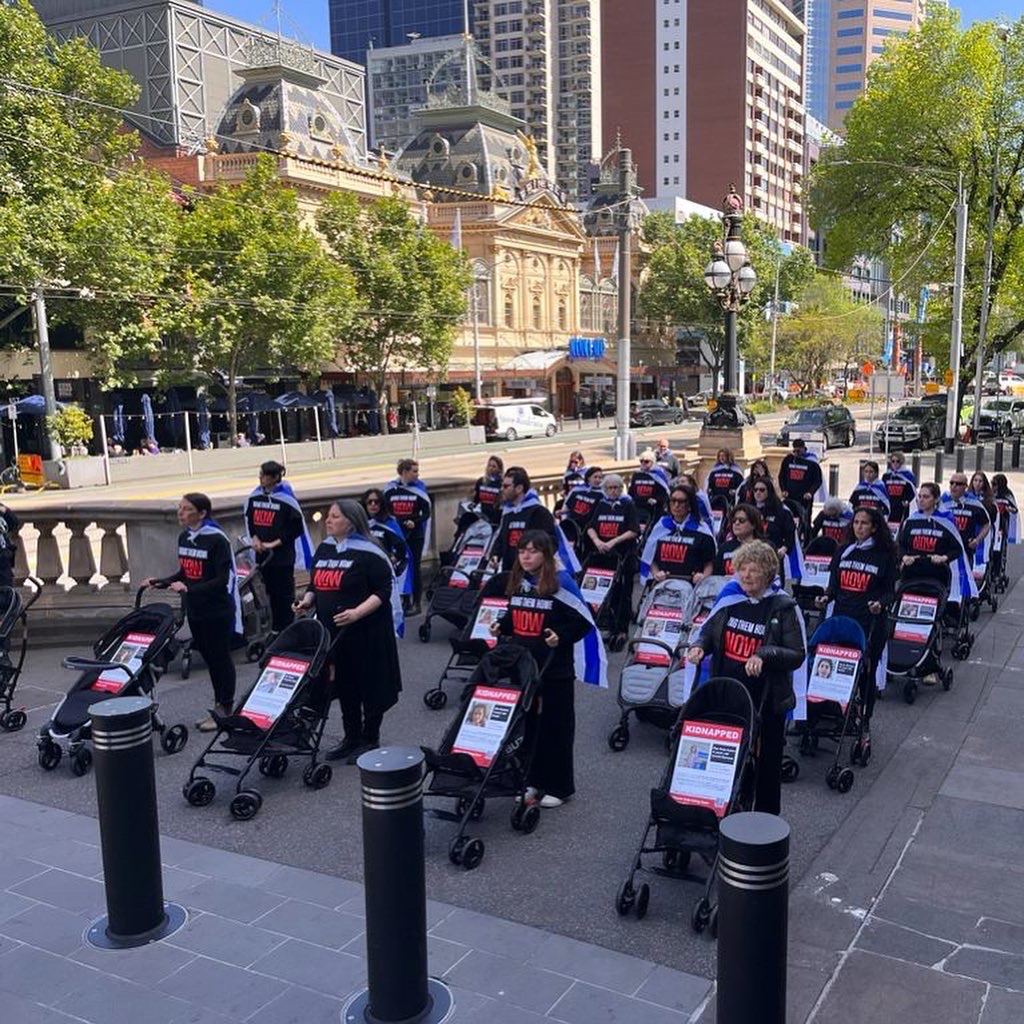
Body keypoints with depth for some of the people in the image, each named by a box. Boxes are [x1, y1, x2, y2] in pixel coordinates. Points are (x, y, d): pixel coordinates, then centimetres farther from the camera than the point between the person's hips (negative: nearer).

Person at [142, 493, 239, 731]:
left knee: (220, 658, 3)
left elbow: (223, 580, -20)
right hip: (195, 611, 7)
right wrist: (158, 582, 4)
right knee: (209, 658, 14)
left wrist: (189, 589, -27)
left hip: (218, 611, -7)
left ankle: (225, 710, 13)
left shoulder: (217, 540, -16)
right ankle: (218, 708, 25)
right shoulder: (184, 537, 7)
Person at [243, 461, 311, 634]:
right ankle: (276, 628, 23)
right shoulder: (254, 497, 5)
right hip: (263, 554, 6)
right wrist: (254, 538, 2)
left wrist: (274, 543, -13)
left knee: (285, 593, -2)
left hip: (283, 554, -6)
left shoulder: (286, 499, -13)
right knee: (271, 591, 14)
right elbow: (249, 519, 18)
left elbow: (297, 528, -12)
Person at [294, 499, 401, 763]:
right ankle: (352, 737, 29)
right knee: (344, 685, 15)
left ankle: (370, 740, 19)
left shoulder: (368, 553, -13)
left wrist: (357, 613, -25)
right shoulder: (324, 549, 9)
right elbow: (315, 585, 20)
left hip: (365, 632, -7)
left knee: (369, 686, 5)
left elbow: (383, 591, -15)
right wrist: (307, 601, 0)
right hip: (333, 632, 7)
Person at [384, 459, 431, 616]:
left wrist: (415, 522, -19)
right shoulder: (390, 489, 1)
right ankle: (406, 602, 18)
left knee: (414, 568, 1)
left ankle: (417, 604, 9)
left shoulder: (419, 488, -4)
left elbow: (426, 513, -4)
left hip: (415, 534, -2)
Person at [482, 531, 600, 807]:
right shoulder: (510, 582, 5)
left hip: (555, 670, -5)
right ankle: (532, 780, 26)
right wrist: (499, 627, 1)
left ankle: (558, 787, 15)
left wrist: (561, 636, -22)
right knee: (526, 724, 12)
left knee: (555, 727, 3)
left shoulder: (561, 583, -12)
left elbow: (585, 622, -10)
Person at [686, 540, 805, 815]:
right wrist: (699, 647, -9)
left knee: (766, 762, 11)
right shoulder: (729, 598, 0)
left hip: (766, 700, -3)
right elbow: (707, 633, 12)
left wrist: (764, 655, -25)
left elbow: (798, 655, -10)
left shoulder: (783, 608, -9)